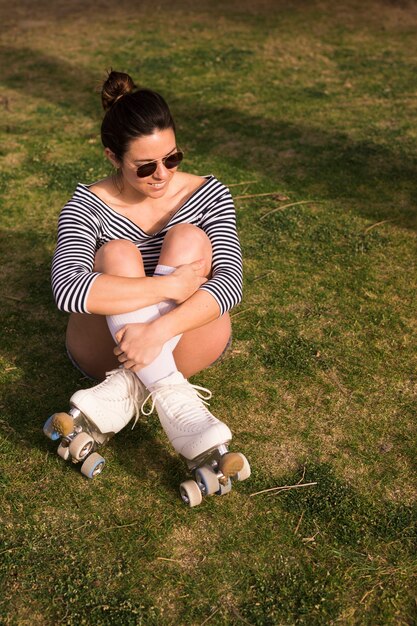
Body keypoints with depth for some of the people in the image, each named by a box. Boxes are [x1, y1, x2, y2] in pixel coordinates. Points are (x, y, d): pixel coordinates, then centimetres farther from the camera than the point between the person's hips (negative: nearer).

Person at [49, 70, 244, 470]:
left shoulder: (208, 195, -9)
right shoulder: (88, 206, -13)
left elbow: (230, 283, -23)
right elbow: (66, 289, -32)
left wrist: (158, 330, -39)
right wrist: (170, 287, -35)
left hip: (187, 342, 1)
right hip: (106, 346, 0)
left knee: (189, 238, -25)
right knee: (117, 254, -29)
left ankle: (127, 386, -34)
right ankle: (172, 396, -42)